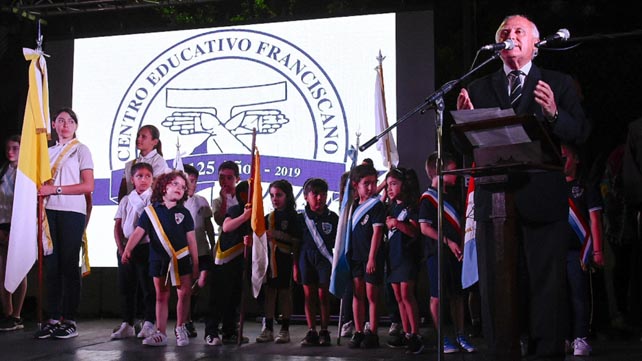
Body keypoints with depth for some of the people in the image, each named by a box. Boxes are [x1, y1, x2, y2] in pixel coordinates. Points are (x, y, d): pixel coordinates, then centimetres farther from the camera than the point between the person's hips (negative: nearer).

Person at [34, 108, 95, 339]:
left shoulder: (81, 150, 5)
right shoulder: (49, 152, 20)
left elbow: (88, 186, -5)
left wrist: (55, 189, -12)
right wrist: (41, 193, 1)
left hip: (72, 211, -5)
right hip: (50, 211, 5)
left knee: (69, 266, -4)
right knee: (51, 265, 0)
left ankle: (69, 321, -2)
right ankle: (53, 319, 3)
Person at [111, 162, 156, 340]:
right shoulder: (126, 200, 11)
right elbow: (117, 226, 9)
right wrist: (121, 248, -2)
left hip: (146, 247, -4)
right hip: (126, 248, 4)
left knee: (148, 287, -2)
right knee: (126, 287, 7)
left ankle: (148, 324, 4)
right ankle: (127, 324, 15)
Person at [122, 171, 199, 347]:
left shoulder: (184, 213, 3)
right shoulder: (151, 211, 1)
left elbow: (191, 239, 4)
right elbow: (138, 232, -6)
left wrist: (195, 264, 2)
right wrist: (127, 250, -22)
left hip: (182, 259, 0)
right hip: (159, 260, 0)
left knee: (184, 294, -2)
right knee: (161, 296, 7)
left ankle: (180, 328, 16)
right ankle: (161, 333, 12)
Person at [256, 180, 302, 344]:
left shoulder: (292, 216, -3)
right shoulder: (269, 217, 12)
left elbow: (297, 240, -10)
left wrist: (277, 235, -18)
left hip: (285, 259, -5)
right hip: (270, 258, 5)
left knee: (285, 292, 3)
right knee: (269, 292, 6)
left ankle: (285, 330, 10)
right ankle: (268, 329, 13)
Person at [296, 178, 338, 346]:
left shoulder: (332, 218, 2)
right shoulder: (302, 218, 5)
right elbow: (296, 245, 8)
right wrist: (296, 266, 5)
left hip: (325, 259, -2)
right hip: (306, 259, 2)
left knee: (323, 295, -3)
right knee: (309, 295, 3)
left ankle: (324, 332, 6)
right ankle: (311, 332, 9)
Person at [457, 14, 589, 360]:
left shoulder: (558, 84, 10)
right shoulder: (479, 87, 15)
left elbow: (580, 132, -1)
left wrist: (554, 115, -19)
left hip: (542, 198, -2)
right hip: (493, 198, 2)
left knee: (547, 281, -1)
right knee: (495, 283, 5)